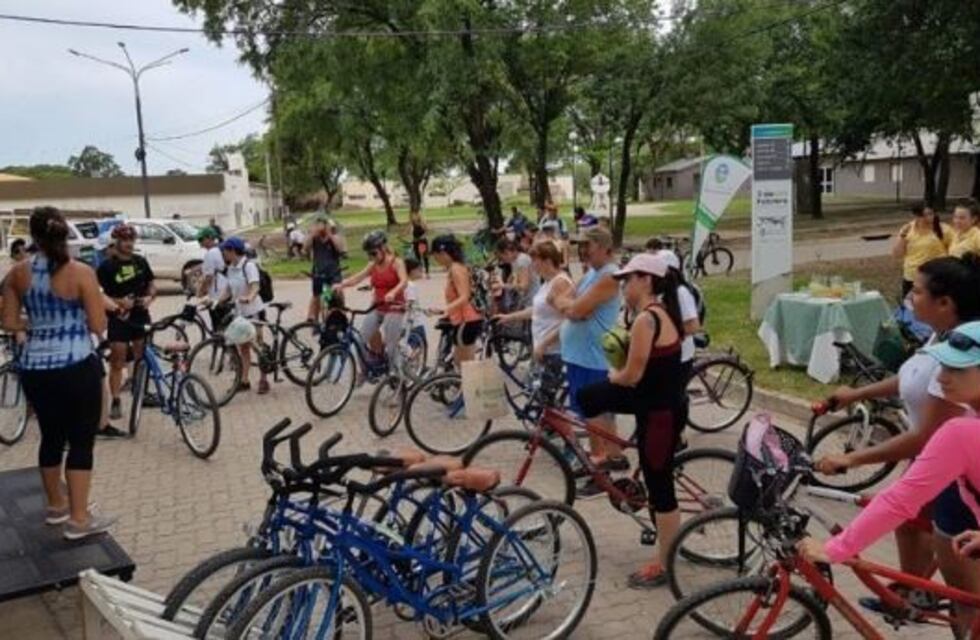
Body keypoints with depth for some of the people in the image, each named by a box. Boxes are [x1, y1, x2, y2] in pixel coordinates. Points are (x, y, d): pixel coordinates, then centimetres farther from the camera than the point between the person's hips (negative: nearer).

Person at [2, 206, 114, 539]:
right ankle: (78, 519, 10)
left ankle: (55, 504, 36)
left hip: (34, 369, 5)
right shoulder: (81, 273, -12)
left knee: (51, 437, 20)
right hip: (77, 368, -5)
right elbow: (98, 326, -10)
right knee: (81, 442, 5)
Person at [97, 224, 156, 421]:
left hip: (141, 316, 3)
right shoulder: (107, 266, -6)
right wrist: (118, 302, -22)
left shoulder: (141, 262, 6)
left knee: (142, 358, 10)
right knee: (117, 363, -1)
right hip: (119, 318, -3)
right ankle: (115, 401, 4)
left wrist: (149, 297, -9)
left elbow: (151, 285, 12)